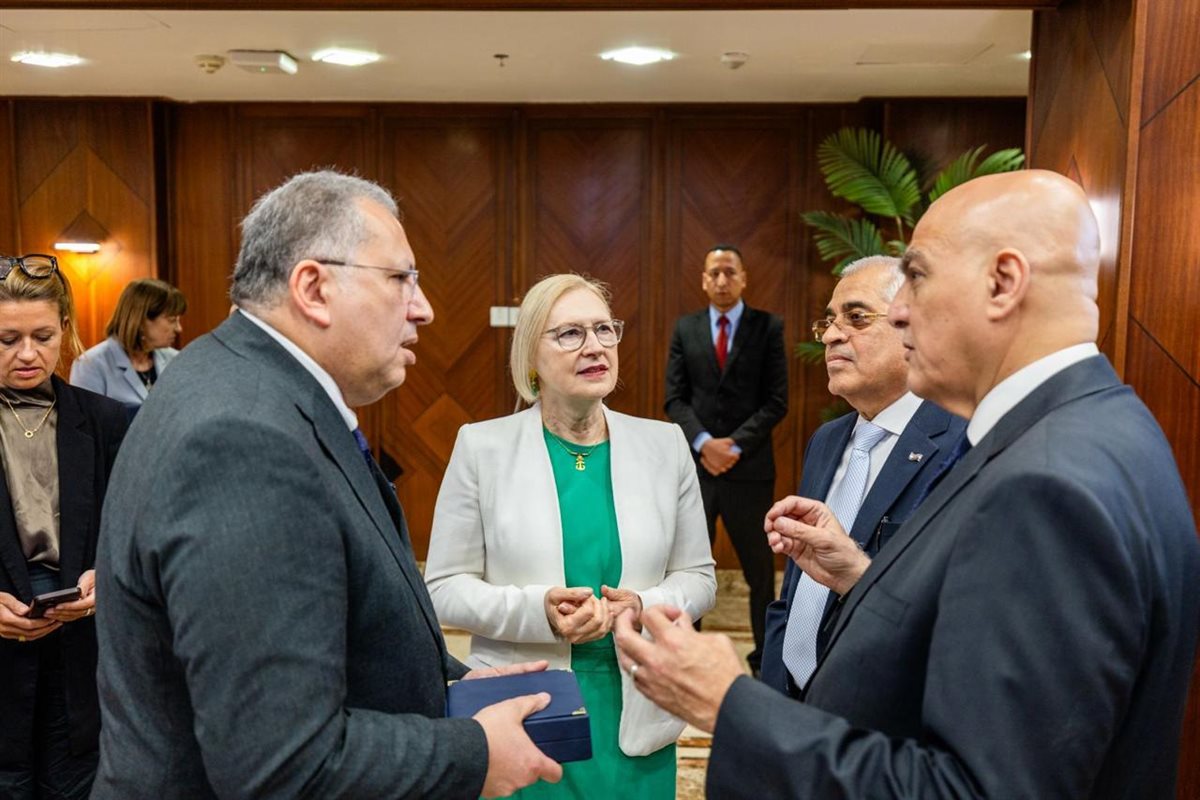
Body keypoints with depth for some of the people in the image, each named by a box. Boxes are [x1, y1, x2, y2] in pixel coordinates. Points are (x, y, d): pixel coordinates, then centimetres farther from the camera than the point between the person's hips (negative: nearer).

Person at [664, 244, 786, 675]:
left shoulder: (768, 327, 1)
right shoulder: (685, 328, 8)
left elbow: (776, 401, -3)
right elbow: (675, 398, 4)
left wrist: (734, 444, -13)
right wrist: (704, 442, -12)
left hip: (749, 465, -1)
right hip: (695, 463, 2)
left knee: (759, 566, 8)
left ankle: (765, 656, 23)